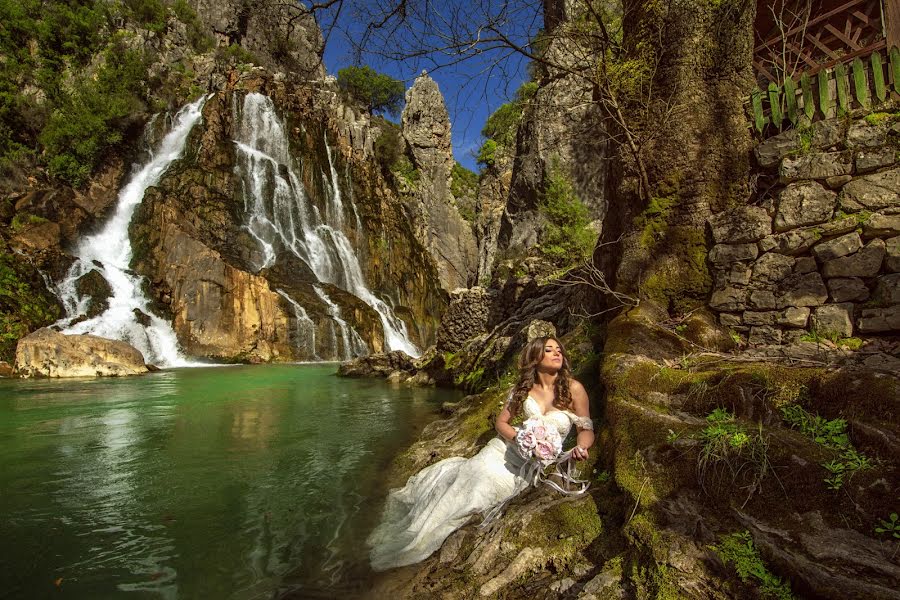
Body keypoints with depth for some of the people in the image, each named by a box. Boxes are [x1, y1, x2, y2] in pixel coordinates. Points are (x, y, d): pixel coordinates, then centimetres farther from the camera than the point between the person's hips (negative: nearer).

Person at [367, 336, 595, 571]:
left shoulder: (573, 389, -9)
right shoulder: (524, 388, 0)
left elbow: (587, 430, -1)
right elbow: (501, 422, 4)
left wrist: (581, 447, -23)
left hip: (532, 464, -3)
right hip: (505, 448, 3)